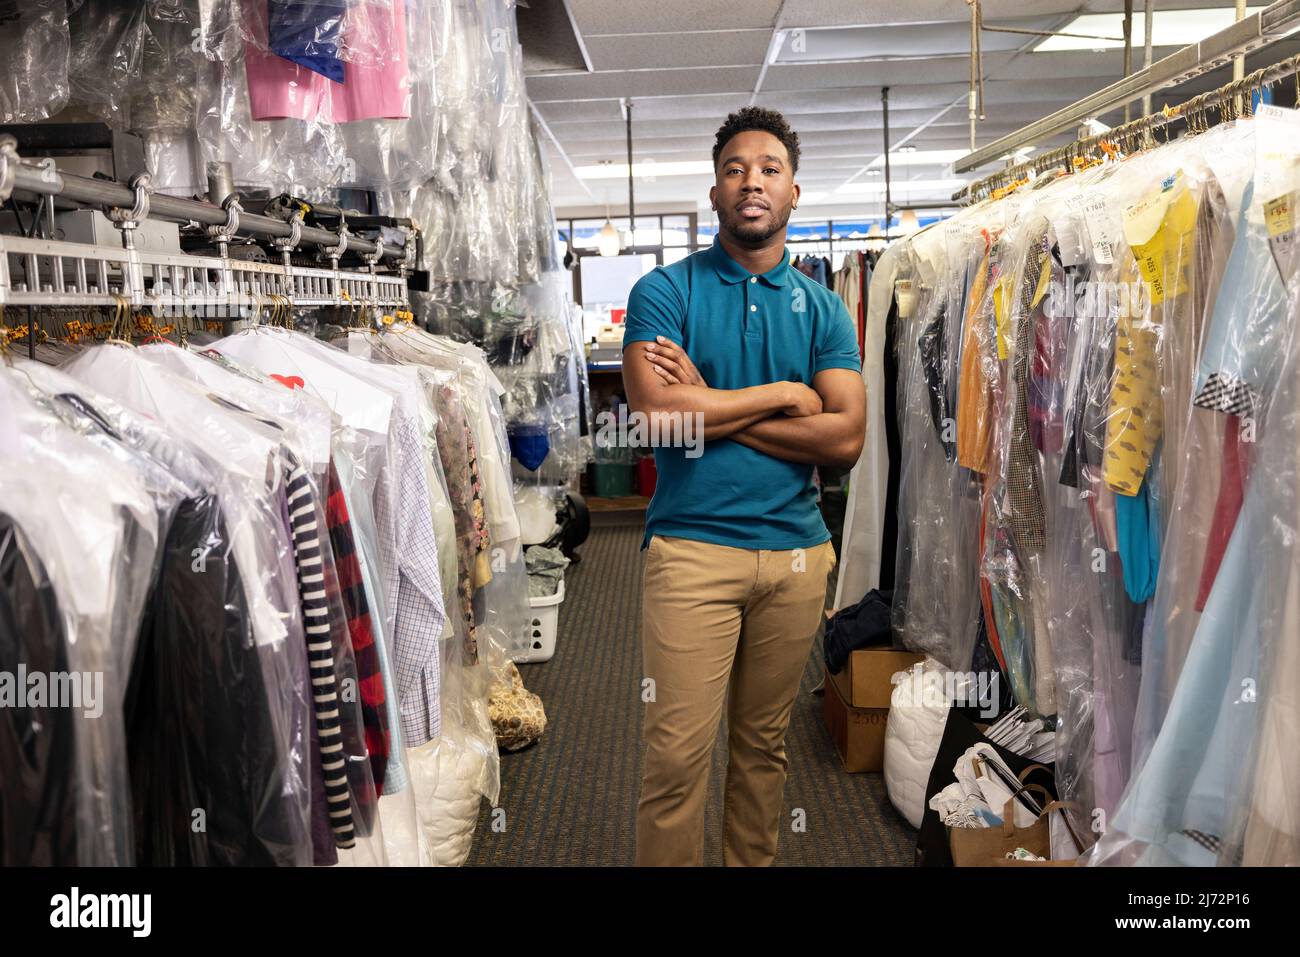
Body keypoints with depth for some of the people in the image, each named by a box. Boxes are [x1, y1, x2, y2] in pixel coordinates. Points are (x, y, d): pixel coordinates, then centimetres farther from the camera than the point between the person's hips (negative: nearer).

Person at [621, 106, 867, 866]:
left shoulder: (823, 308, 8)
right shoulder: (666, 291, 0)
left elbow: (846, 439, -5)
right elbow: (658, 413, -16)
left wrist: (710, 403, -10)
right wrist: (782, 394, -7)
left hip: (797, 551, 3)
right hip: (692, 545, -3)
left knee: (765, 744, 16)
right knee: (678, 754, -2)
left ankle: (754, 862, 33)